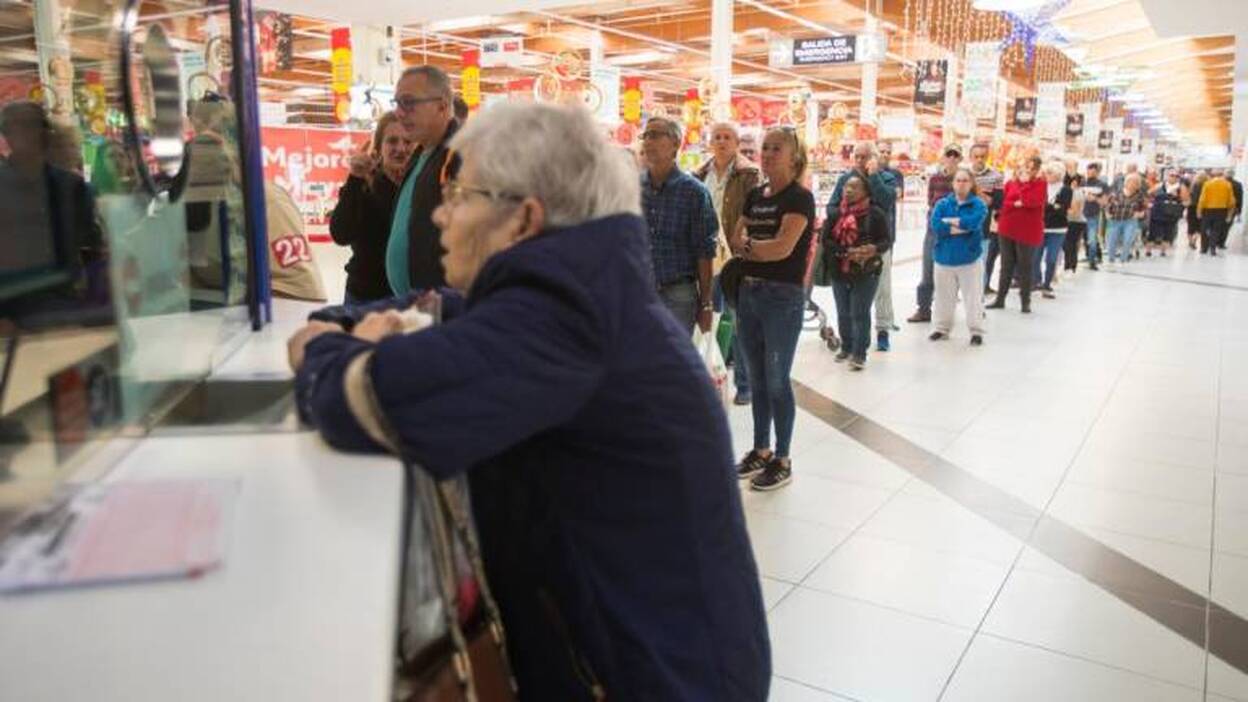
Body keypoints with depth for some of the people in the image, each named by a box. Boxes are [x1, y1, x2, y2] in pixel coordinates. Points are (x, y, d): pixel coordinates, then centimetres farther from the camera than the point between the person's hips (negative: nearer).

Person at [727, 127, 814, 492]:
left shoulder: (799, 197, -9)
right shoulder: (755, 195, 12)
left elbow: (783, 247, -19)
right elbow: (736, 241, 8)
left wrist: (749, 245, -4)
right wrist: (764, 247, -9)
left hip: (783, 296, -7)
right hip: (749, 292, 7)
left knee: (777, 380, 0)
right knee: (757, 379, 14)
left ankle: (782, 461, 14)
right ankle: (761, 450, 27)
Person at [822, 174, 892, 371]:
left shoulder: (875, 213, -6)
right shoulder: (836, 213, 5)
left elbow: (887, 240, -4)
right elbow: (826, 240, -2)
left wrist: (874, 249, -25)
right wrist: (846, 252, -16)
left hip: (866, 273, -4)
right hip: (839, 272, 4)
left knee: (860, 314, -3)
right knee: (843, 313, 13)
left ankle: (859, 353, 6)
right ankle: (846, 347, 30)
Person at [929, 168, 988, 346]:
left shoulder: (978, 204, -2)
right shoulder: (942, 204, 4)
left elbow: (974, 221, -22)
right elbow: (936, 225, -12)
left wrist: (949, 221, -11)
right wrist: (962, 227, -15)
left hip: (970, 257, -2)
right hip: (944, 257, 3)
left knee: (973, 296, -1)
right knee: (944, 296, 11)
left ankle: (976, 331, 7)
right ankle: (942, 328, 24)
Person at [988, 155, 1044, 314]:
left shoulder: (1041, 184, -3)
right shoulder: (1012, 182, 7)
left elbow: (1032, 201, -19)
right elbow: (1004, 202, -1)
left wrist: (1024, 183, -11)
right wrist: (1017, 204, -17)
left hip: (1028, 232, -4)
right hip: (1008, 229, 4)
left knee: (1025, 266, 1)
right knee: (1006, 265, 11)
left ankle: (1025, 301, 9)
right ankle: (1000, 299, 18)